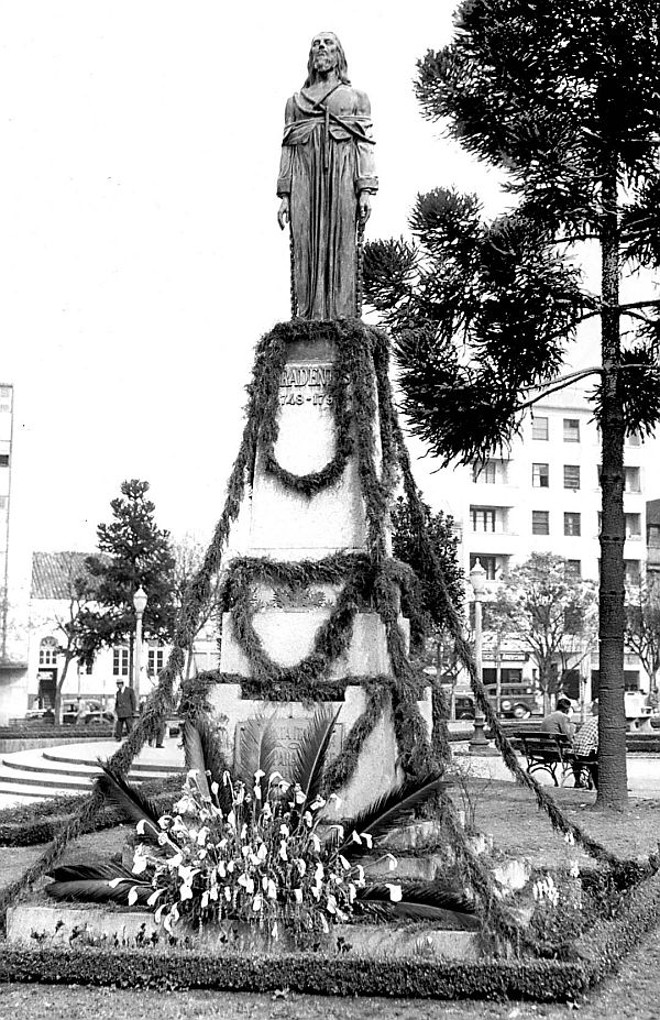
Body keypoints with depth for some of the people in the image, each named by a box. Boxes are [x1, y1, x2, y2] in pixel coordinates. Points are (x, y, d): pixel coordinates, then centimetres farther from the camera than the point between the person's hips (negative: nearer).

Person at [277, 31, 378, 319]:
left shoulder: (356, 97, 17)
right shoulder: (295, 101, 23)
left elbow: (365, 144, 6)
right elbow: (287, 149, 16)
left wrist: (366, 190, -7)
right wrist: (284, 196, 5)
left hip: (342, 178, -2)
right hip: (305, 178, 2)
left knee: (340, 250, -9)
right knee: (307, 251, -7)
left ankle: (341, 321, -12)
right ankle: (309, 325, -10)